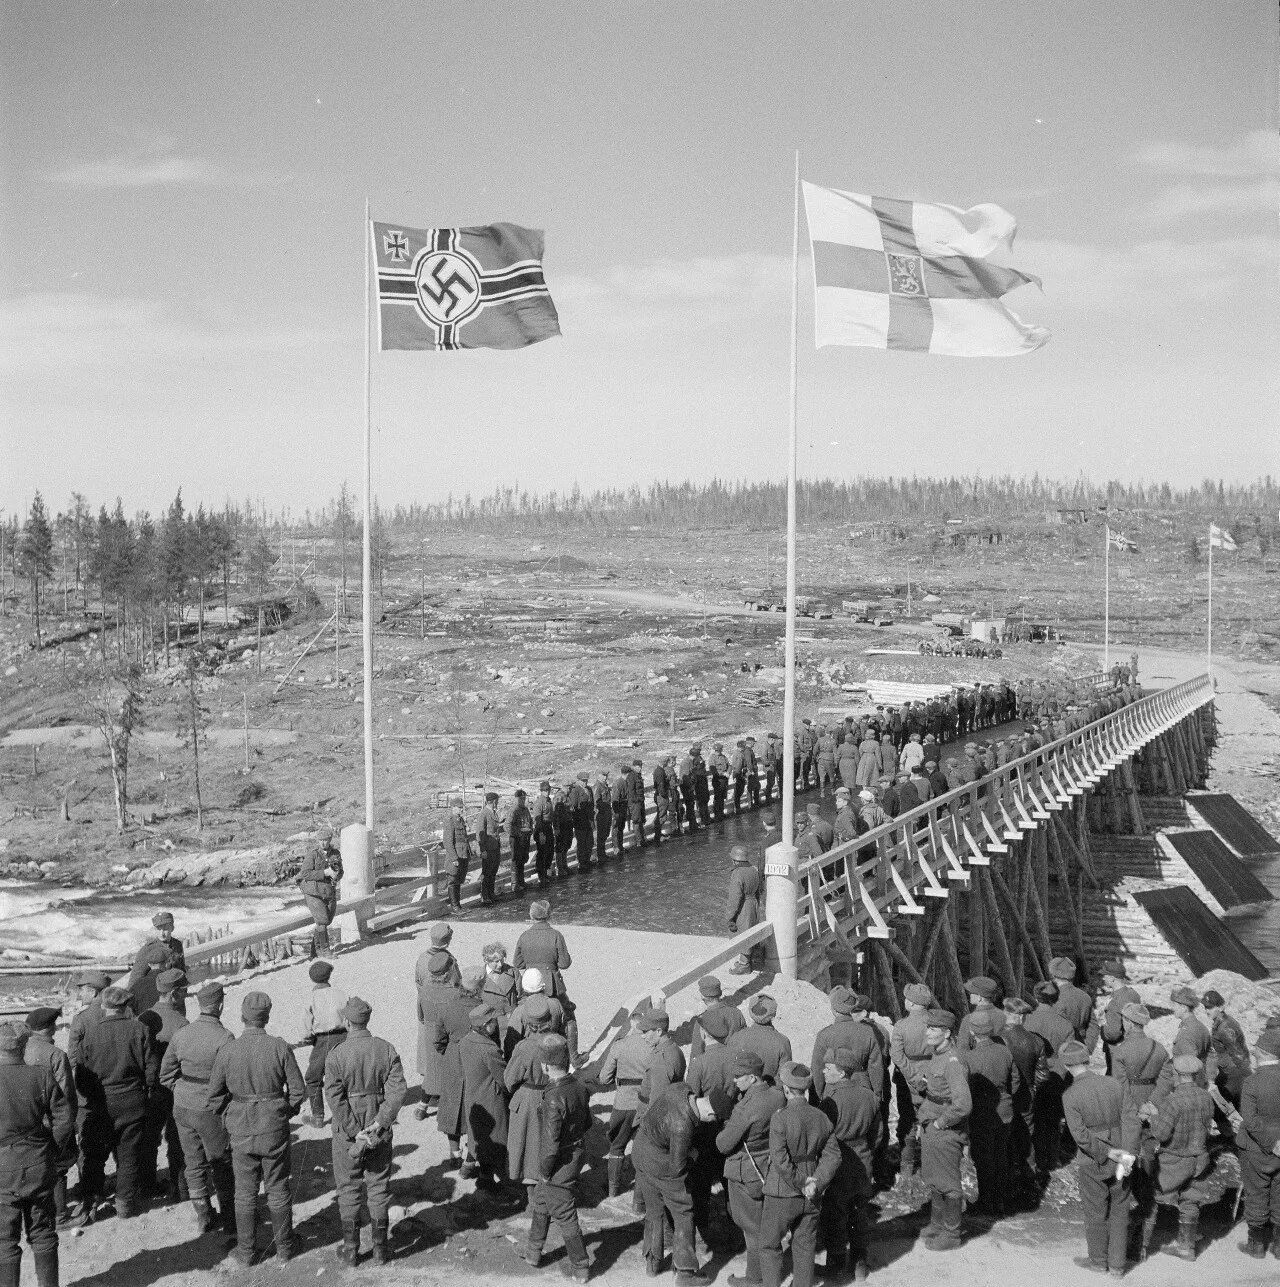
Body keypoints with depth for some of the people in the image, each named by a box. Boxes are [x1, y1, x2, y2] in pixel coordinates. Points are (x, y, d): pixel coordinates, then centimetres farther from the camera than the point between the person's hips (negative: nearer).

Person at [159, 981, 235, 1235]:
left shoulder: (181, 1034, -2)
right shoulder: (223, 1038, -20)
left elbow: (166, 1074, 6)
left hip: (182, 1109, 5)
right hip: (212, 1111, -5)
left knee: (194, 1162, 16)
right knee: (222, 1164, 10)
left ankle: (203, 1216, 24)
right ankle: (229, 1218, 20)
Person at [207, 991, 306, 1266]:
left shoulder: (227, 1051, -10)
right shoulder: (280, 1048, -12)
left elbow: (215, 1094, -2)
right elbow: (298, 1090, -7)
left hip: (241, 1131, 0)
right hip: (275, 1129, 0)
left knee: (245, 1193, 13)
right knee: (278, 1190, 14)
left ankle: (246, 1251, 22)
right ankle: (284, 1248, 24)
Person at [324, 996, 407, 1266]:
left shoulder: (336, 1054, -13)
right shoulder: (386, 1049, -5)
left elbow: (334, 1097, -17)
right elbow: (398, 1089, -11)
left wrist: (354, 1132, -14)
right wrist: (380, 1123, -12)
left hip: (347, 1131, -2)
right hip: (379, 1129, 3)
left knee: (349, 1189, 11)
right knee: (379, 1187, 13)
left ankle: (351, 1249, 17)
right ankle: (380, 1249, 19)